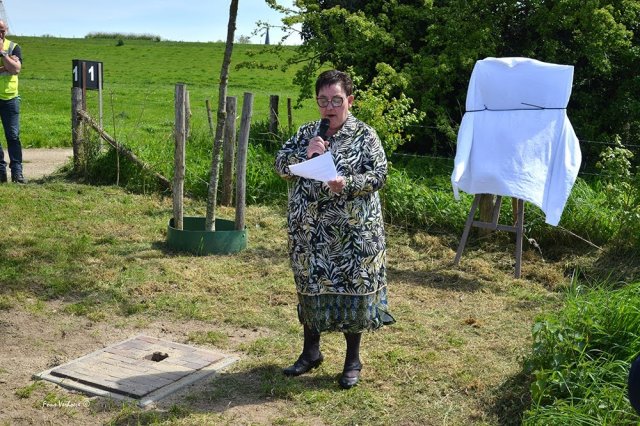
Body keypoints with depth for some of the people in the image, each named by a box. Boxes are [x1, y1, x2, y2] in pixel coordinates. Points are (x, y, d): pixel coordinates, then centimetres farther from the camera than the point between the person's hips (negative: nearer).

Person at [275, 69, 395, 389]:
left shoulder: (364, 135, -3)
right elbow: (280, 165, 5)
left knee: (351, 291, 3)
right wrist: (305, 154, -12)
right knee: (310, 287, 14)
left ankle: (352, 360, 20)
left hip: (352, 233, -4)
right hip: (310, 232, 4)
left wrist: (347, 183, -25)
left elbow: (378, 175, -9)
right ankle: (311, 351, 32)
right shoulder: (306, 133, 9)